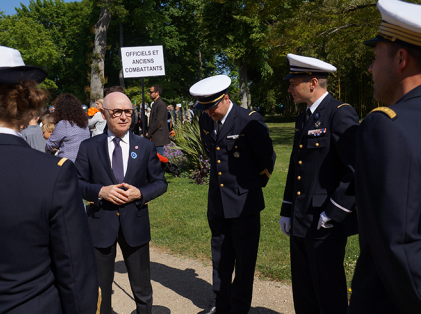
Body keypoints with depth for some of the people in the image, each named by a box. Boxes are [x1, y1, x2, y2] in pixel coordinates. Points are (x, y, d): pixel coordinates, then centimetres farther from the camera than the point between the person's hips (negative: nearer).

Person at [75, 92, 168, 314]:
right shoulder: (88, 147, 0)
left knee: (142, 289, 14)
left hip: (135, 223, 1)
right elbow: (77, 183, 1)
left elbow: (160, 183, 4)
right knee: (100, 288, 16)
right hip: (100, 224, 0)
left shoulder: (145, 146, 1)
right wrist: (100, 191, -17)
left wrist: (140, 193, -14)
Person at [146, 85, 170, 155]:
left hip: (159, 137, -9)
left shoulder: (161, 104, -14)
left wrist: (149, 133, -12)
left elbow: (158, 122, -19)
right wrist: (148, 132, 11)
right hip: (154, 137, 9)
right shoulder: (155, 104, 17)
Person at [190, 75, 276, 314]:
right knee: (220, 256, 17)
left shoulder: (249, 120, -16)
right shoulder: (205, 121, 3)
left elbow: (268, 158, -5)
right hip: (217, 201, 6)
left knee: (245, 258, 8)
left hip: (244, 202, -6)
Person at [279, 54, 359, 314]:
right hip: (301, 223, 9)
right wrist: (287, 211, 17)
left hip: (327, 224, -8)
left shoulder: (341, 114, -14)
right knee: (303, 293, 19)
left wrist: (334, 212, -18)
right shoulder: (304, 118, 14)